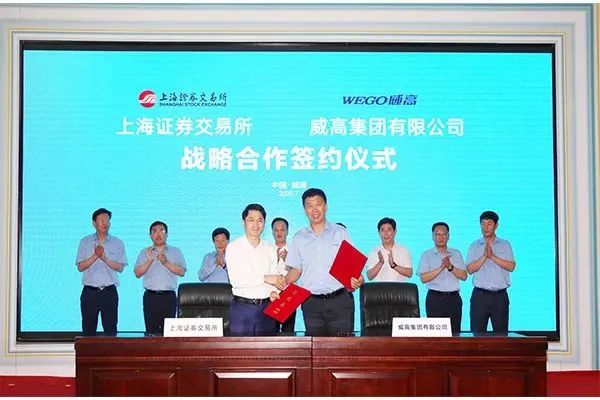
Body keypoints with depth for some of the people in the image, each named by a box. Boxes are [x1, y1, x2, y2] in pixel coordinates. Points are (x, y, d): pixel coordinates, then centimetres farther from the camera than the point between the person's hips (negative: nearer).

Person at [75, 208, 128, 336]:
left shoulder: (118, 243, 6)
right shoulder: (85, 242, 7)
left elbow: (120, 268, -1)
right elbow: (80, 267, 0)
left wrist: (105, 258, -14)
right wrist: (95, 256, -12)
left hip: (109, 292, 0)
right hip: (90, 292, 0)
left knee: (111, 329, 0)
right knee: (88, 330, 2)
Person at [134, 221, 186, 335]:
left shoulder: (175, 251, 12)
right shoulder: (144, 252, 15)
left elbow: (182, 272, -1)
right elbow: (137, 273, 5)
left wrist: (166, 262, -12)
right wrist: (149, 261, -9)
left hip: (168, 296, -1)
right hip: (150, 296, 1)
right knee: (151, 330, -3)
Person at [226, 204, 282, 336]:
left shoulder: (270, 249, 12)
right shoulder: (234, 247, -2)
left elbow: (274, 279, 12)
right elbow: (236, 280, -13)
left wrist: (274, 292, -10)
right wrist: (265, 278, -17)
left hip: (266, 307, 4)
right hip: (242, 308, -4)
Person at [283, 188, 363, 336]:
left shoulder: (340, 233, 7)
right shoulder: (299, 238, 12)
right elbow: (296, 269, 16)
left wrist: (357, 280, -15)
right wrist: (285, 281, -4)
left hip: (339, 300, -2)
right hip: (311, 302, 2)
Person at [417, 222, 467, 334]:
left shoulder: (456, 254, 12)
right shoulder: (426, 255, 5)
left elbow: (464, 276, 2)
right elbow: (423, 278, -8)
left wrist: (450, 267, -13)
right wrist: (441, 267, -15)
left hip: (453, 298, 3)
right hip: (435, 298, -2)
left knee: (455, 332, 1)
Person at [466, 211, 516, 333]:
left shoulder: (505, 245, 9)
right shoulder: (474, 246, 9)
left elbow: (511, 266, -4)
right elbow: (470, 269, -2)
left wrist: (493, 256, -11)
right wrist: (484, 256, -12)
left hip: (500, 295, 1)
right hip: (480, 295, 0)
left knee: (501, 333, 3)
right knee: (477, 333, -3)